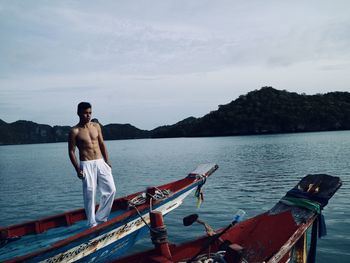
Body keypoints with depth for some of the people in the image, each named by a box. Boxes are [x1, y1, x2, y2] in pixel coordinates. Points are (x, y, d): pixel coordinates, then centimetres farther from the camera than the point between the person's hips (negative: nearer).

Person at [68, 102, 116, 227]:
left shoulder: (96, 126, 9)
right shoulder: (75, 131, -5)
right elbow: (71, 151, -4)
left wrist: (107, 161, 9)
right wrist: (78, 169, -11)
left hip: (100, 162, 5)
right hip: (87, 165, -5)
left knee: (111, 190, 2)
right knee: (89, 194, -2)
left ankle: (100, 218, 18)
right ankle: (92, 223, 13)